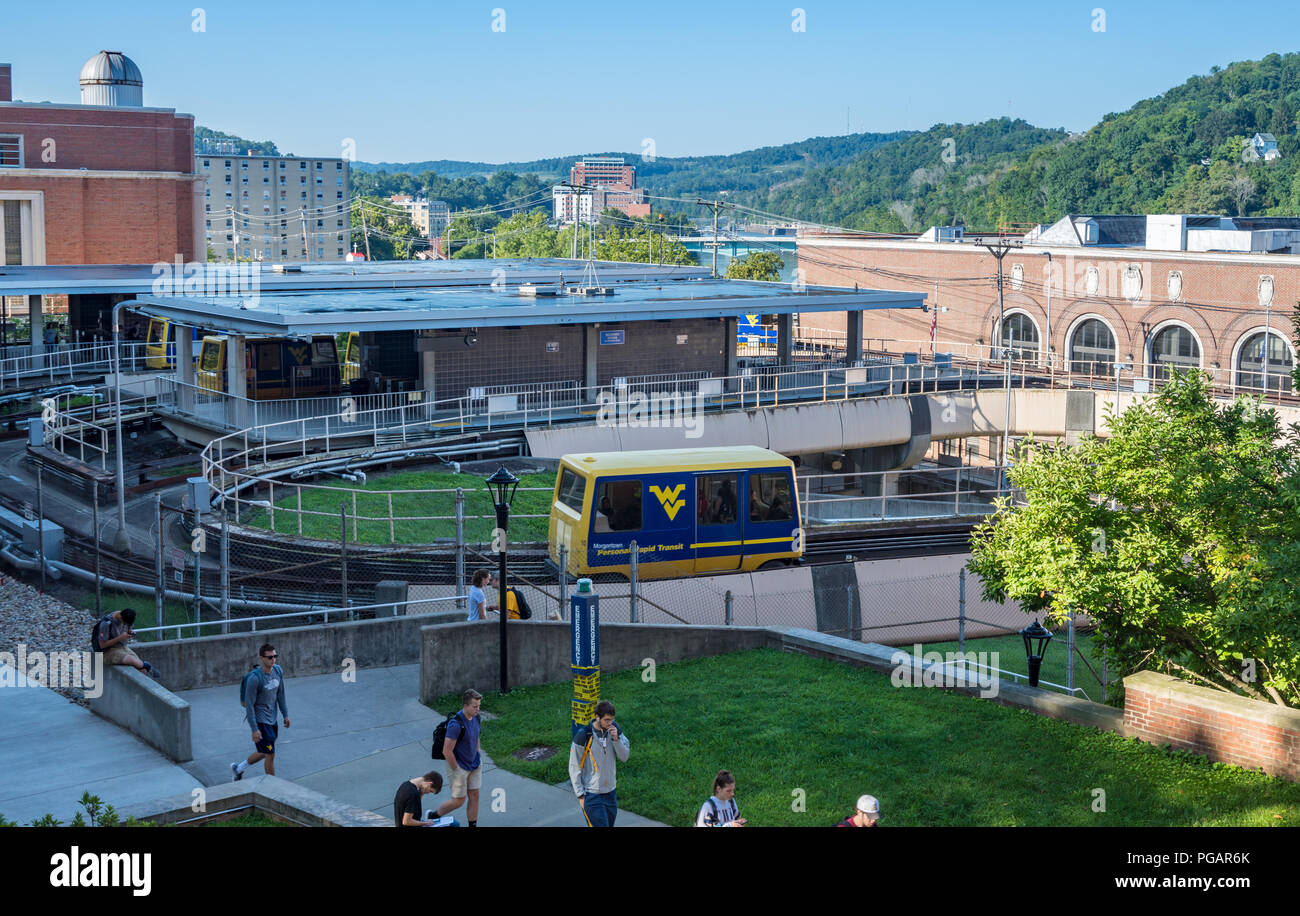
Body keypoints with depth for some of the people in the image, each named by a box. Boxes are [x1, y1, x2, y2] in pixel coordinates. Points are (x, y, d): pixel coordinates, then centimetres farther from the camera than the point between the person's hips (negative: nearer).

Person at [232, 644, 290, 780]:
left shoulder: (278, 671, -1)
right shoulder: (255, 678, -23)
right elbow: (249, 704, -19)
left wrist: (285, 714, 14)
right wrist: (254, 729, -19)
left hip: (272, 719, 7)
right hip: (260, 721, -7)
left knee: (263, 753, 19)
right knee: (270, 755, -2)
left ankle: (238, 768, 41)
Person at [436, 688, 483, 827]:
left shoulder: (476, 718, -3)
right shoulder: (456, 724, -29)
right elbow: (447, 751, -26)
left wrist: (479, 757, 13)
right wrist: (456, 769, -16)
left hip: (474, 765, 7)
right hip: (459, 766, -7)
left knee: (474, 796, 9)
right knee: (458, 801, 3)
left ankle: (473, 825, 21)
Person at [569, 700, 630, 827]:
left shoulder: (614, 729, -3)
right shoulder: (583, 736, -18)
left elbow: (624, 757, -3)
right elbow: (574, 768, -11)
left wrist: (616, 739, -20)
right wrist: (581, 795, -10)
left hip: (611, 791, 5)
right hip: (592, 795, -5)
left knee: (609, 823, 14)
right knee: (599, 825, -8)